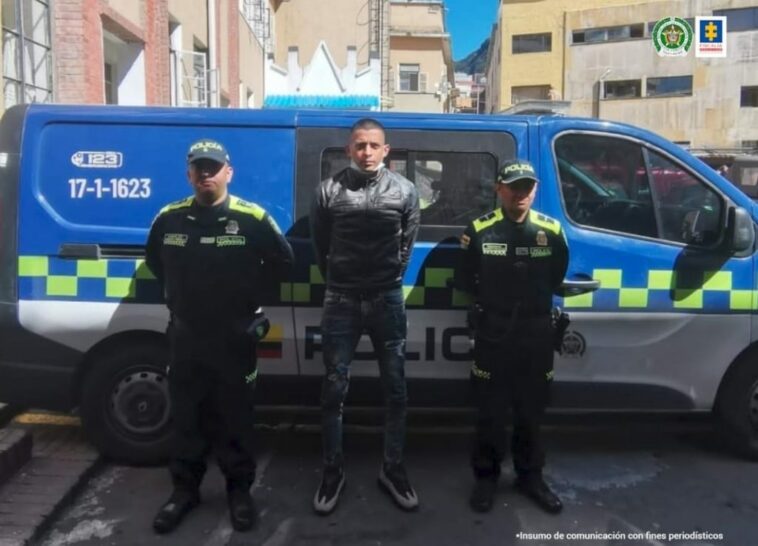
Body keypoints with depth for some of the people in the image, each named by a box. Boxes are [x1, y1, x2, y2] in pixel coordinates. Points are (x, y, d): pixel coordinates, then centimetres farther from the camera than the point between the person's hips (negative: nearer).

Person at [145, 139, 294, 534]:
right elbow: (154, 260, 18)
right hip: (185, 334, 3)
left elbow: (282, 260, 2)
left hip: (234, 336, -3)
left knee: (235, 416, 9)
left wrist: (249, 290, 1)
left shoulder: (252, 218, -9)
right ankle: (185, 488, 30)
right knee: (186, 416, 14)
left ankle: (239, 489, 26)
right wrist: (177, 293, 10)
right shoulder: (169, 218, 0)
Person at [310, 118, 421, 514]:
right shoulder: (329, 190, -3)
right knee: (334, 389, 5)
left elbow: (407, 243, 10)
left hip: (387, 300, 1)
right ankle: (333, 471, 22)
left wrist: (389, 280, 10)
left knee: (395, 388, 8)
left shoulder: (404, 191, 0)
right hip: (341, 301, -1)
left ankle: (393, 469, 25)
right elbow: (320, 245, 7)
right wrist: (337, 281, 10)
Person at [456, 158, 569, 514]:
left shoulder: (551, 231, -1)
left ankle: (530, 476, 31)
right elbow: (464, 278, 3)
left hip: (537, 333, 2)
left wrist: (538, 300, 7)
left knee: (531, 411, 14)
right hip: (493, 332, -2)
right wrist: (489, 302, 1)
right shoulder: (480, 230, -7)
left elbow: (557, 277, 13)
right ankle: (486, 476, 25)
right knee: (490, 411, 8)